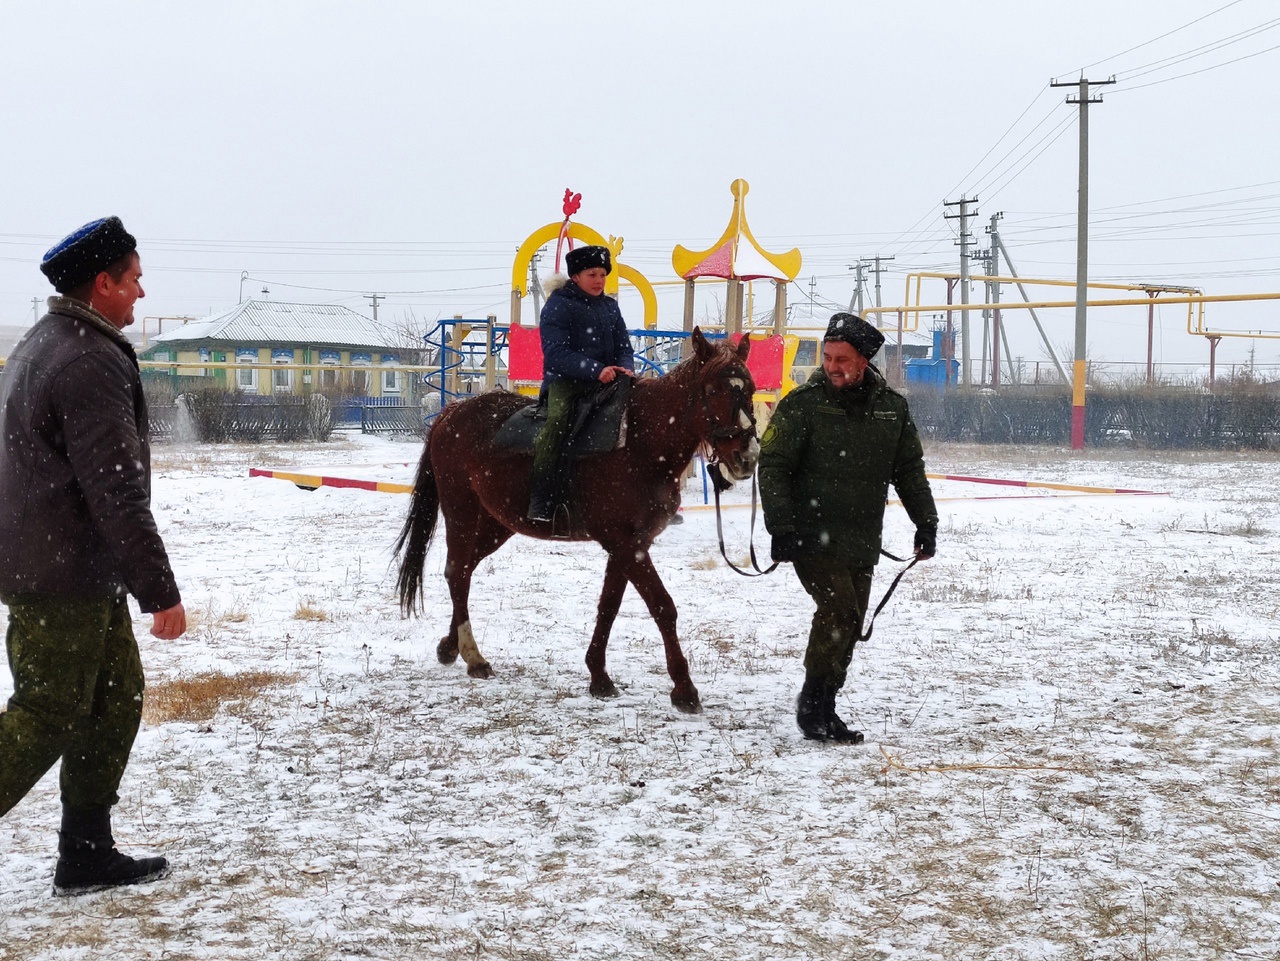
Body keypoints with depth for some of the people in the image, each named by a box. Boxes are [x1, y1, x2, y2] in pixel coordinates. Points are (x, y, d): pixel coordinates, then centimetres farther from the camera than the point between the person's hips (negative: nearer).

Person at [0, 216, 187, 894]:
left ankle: (88, 854, 20)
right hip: (65, 580, -10)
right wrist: (161, 592, -17)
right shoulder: (92, 364, -19)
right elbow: (118, 496, -22)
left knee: (116, 698, 14)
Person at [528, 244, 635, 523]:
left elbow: (624, 346, 17)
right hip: (565, 379, -6)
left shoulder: (610, 307, 19)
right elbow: (557, 353, -11)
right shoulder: (557, 305, 0)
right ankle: (541, 501, -36)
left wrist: (625, 368, -8)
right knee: (558, 420, -34)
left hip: (607, 379, 6)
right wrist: (595, 369, -23)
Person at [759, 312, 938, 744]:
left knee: (851, 624, 7)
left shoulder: (892, 407, 7)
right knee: (839, 609, -17)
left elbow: (910, 470, 17)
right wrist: (780, 525, -17)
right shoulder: (802, 404, -7)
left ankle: (823, 711, 18)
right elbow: (773, 466, -8)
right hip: (811, 536, -5)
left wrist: (926, 522, 11)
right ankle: (812, 705, -5)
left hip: (862, 543, 5)